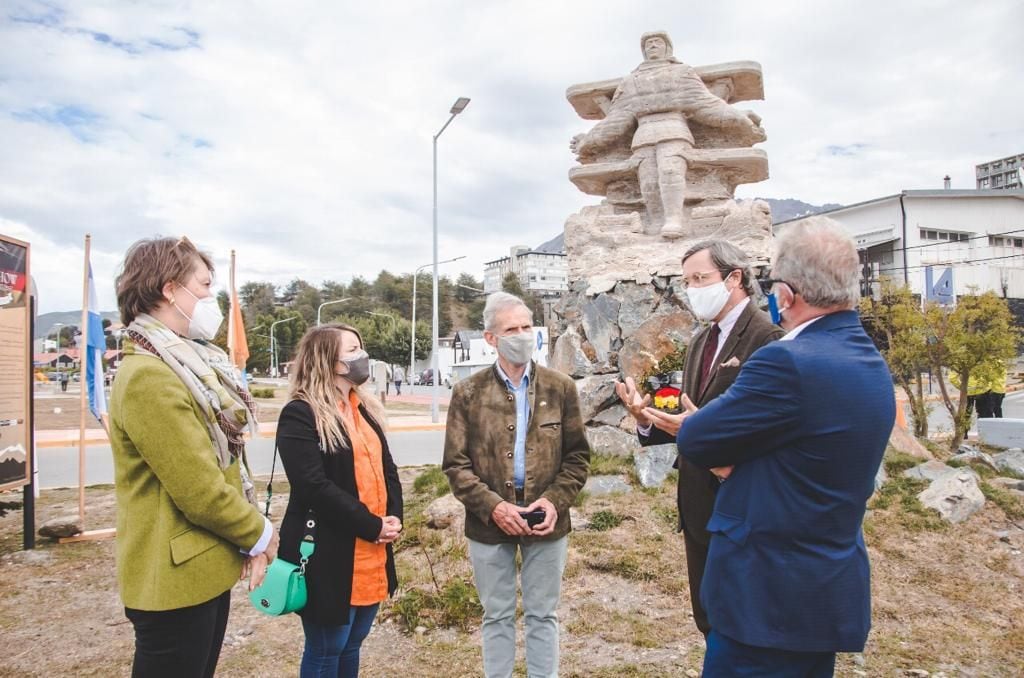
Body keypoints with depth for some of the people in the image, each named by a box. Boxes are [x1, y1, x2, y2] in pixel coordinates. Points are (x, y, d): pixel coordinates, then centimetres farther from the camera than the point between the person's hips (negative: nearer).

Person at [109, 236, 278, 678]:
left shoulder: (190, 366, 10)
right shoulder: (147, 377, -22)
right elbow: (198, 489, -24)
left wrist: (248, 535, 2)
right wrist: (259, 534, -9)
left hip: (207, 568, 9)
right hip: (176, 577, -9)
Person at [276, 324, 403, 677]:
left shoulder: (366, 410, 13)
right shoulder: (300, 415, -13)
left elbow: (387, 468, 13)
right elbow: (315, 486, -21)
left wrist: (393, 517, -4)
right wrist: (372, 526, -17)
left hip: (372, 552, 8)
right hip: (328, 555, -7)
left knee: (351, 645, 20)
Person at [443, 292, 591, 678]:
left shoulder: (561, 387, 0)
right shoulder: (468, 393, -3)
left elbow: (577, 455, 2)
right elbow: (456, 464, -4)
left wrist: (556, 500, -13)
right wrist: (493, 506, -17)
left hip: (546, 522, 1)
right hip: (489, 524, 0)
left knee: (543, 616, 15)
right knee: (497, 617, 15)